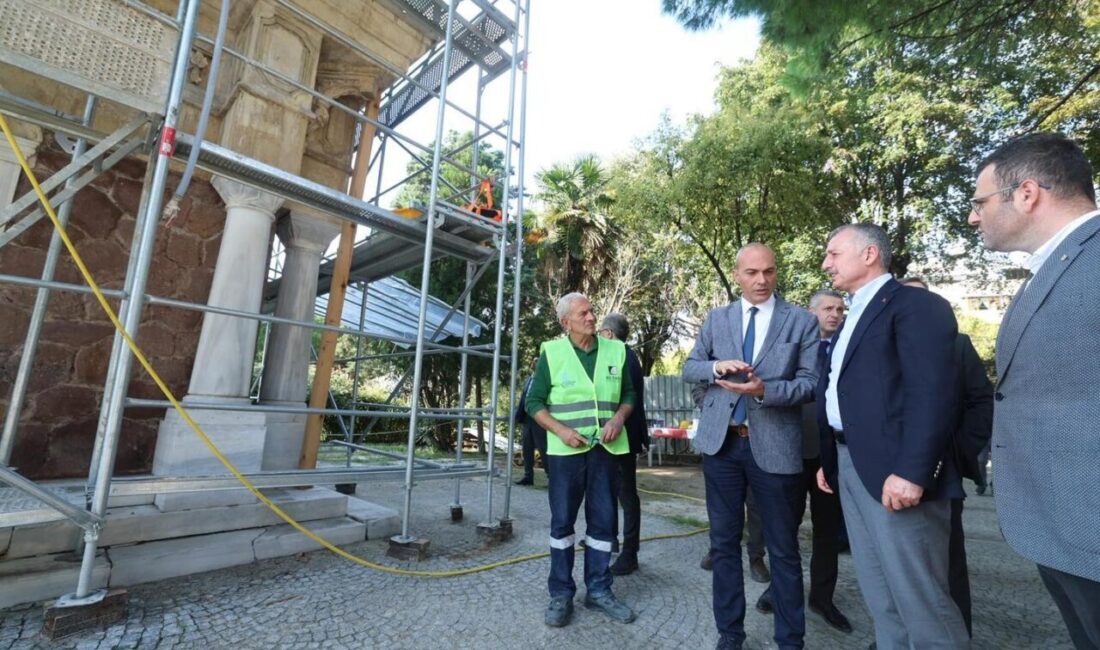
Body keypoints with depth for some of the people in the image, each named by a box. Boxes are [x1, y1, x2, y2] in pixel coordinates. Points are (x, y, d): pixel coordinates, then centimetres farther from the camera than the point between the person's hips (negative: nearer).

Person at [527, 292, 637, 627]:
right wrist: (561, 430, -13)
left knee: (603, 520, 11)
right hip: (566, 449, -2)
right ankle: (561, 593, 23)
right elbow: (534, 402, -1)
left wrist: (619, 418, -9)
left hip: (606, 448, 3)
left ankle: (598, 590, 27)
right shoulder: (551, 352, -4)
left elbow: (629, 394, 11)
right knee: (562, 521, 8)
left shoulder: (615, 350, 3)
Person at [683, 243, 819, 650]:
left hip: (774, 446, -2)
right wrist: (717, 366, -14)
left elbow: (811, 383, -5)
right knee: (724, 542, 14)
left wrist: (765, 389, -22)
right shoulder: (716, 319, 7)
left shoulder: (802, 321, 0)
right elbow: (689, 368, 7)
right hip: (721, 442, 3)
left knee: (783, 549, 11)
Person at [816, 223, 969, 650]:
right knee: (881, 600, 18)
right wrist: (828, 460, 16)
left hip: (894, 471, -9)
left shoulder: (916, 305, -8)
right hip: (850, 468, 9)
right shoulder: (852, 318, 19)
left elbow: (934, 392, -19)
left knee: (922, 602, 2)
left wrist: (911, 471, -25)